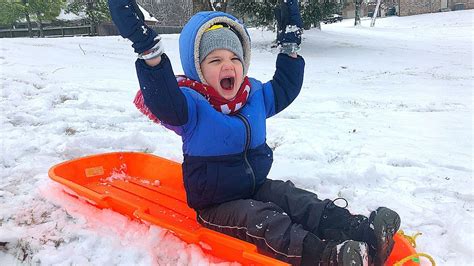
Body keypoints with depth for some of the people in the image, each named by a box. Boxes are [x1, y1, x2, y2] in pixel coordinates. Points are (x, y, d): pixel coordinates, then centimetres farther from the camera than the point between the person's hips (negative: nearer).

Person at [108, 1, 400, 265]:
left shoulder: (255, 95, 6)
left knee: (302, 202, -16)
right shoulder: (191, 104, -15)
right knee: (266, 221, -29)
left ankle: (361, 231, -29)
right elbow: (163, 101, -36)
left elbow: (285, 86, 19)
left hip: (258, 187, 6)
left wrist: (290, 45, 15)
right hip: (216, 205, -6)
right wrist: (149, 49, -50)